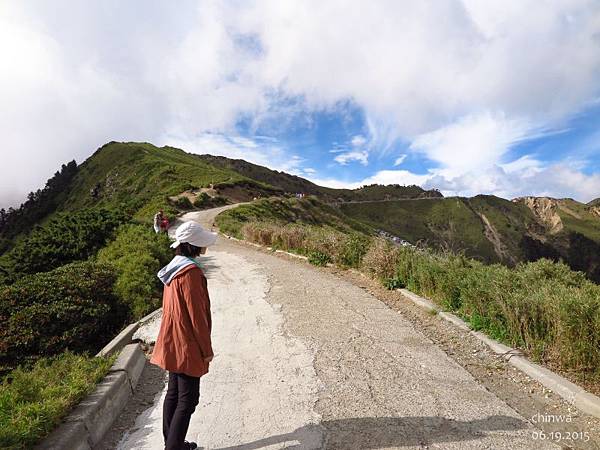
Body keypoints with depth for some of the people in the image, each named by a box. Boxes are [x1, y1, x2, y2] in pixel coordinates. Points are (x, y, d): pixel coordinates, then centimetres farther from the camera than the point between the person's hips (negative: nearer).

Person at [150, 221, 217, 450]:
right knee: (188, 399, 4)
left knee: (174, 392, 19)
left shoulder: (174, 267, 6)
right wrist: (207, 349, -12)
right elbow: (196, 314, -21)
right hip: (187, 345, -9)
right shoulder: (191, 271, -23)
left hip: (173, 342, 10)